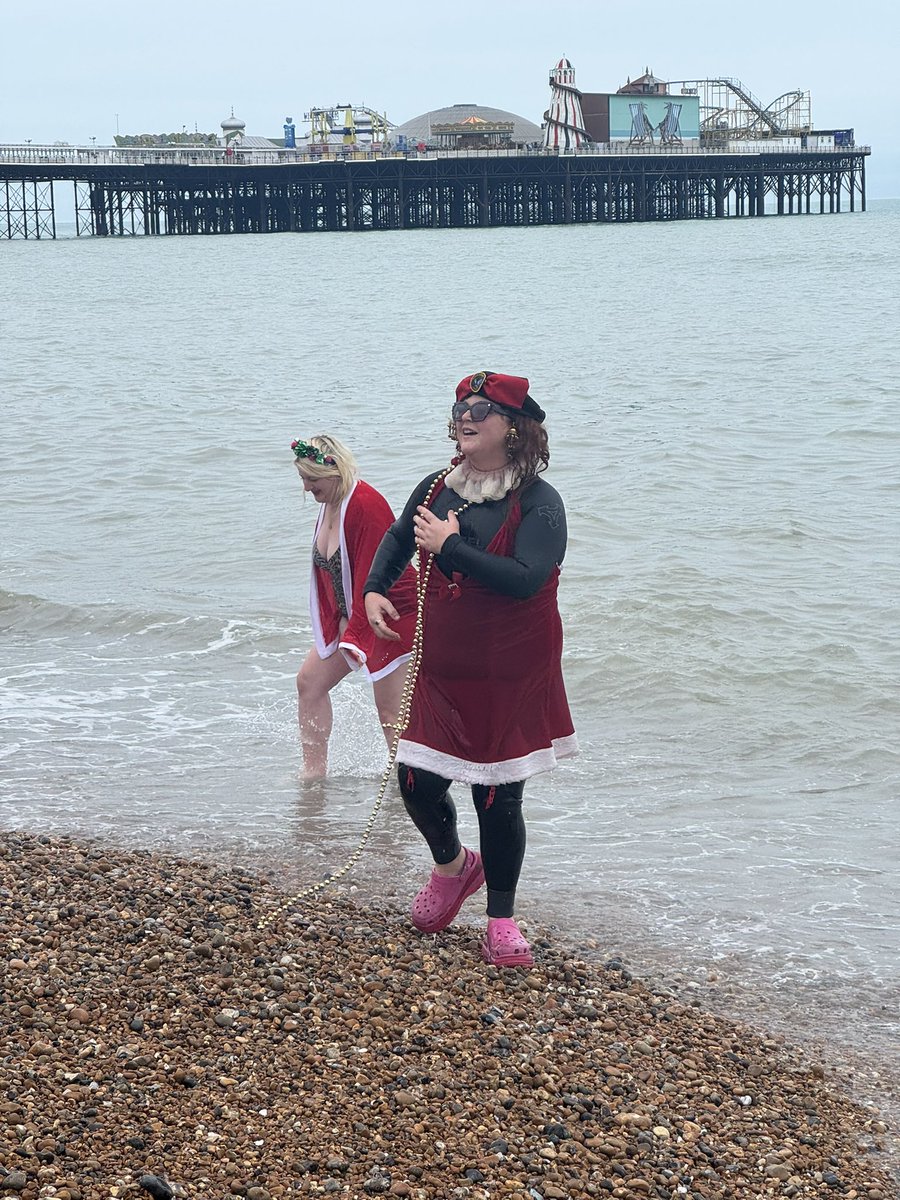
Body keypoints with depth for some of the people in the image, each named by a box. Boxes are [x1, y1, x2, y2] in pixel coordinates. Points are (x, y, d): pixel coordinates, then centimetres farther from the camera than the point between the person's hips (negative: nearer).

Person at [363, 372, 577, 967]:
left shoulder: (538, 503, -13)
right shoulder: (438, 488, 5)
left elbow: (525, 579, -29)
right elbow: (398, 539, 25)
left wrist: (448, 546, -24)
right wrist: (376, 588, 7)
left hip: (509, 678, -5)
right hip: (440, 670, 5)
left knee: (498, 797, 1)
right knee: (418, 782, 4)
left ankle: (502, 920, 19)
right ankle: (453, 865, 36)